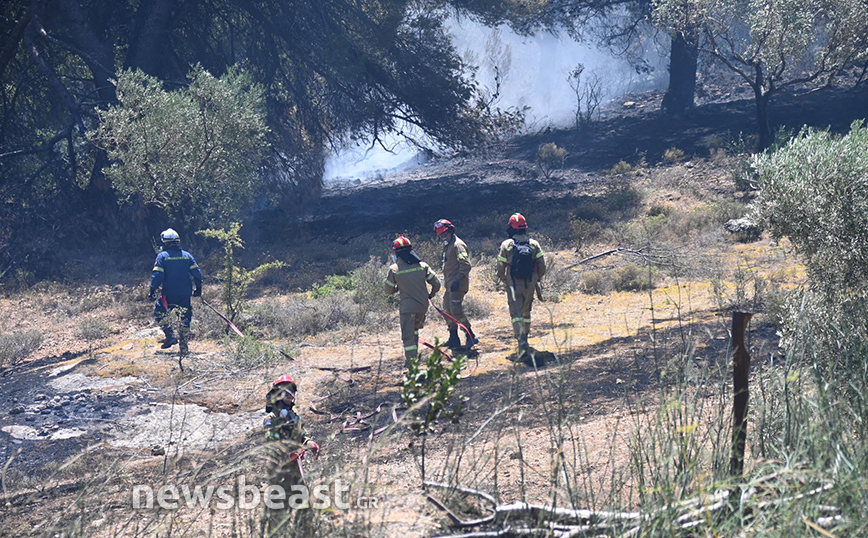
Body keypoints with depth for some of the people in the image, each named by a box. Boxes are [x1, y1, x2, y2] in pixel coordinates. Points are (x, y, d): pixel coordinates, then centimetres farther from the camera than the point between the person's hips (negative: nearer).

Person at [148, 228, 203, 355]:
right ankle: (184, 346, 12)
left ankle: (170, 335, -2)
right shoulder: (187, 255, 8)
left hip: (169, 294, -4)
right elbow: (197, 273, 5)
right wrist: (198, 289, 14)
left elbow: (157, 275, -10)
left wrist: (152, 291, -5)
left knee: (159, 311, 14)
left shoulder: (162, 256, -3)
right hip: (185, 294, 4)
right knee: (185, 317, 12)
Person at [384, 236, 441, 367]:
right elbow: (436, 284, 1)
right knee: (415, 329, 26)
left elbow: (389, 291, 1)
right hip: (423, 306, 4)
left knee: (407, 335, 3)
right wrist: (431, 295, 21)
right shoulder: (422, 265, -2)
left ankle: (411, 360, -3)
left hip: (407, 308, -4)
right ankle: (414, 355, 31)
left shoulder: (394, 269, -9)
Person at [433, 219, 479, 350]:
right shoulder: (447, 246, 18)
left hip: (457, 285, -10)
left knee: (456, 311, -13)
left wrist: (457, 280, -27)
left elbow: (466, 265, -21)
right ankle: (453, 339, 20)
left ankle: (471, 337, -5)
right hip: (449, 285, 10)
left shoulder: (458, 245, -13)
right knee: (448, 311, 12)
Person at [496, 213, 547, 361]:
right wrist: (537, 278, 17)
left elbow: (500, 267, -4)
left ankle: (522, 341, -25)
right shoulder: (534, 244, -1)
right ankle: (525, 336, 35)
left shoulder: (506, 245, -8)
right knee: (526, 311, 22)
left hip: (513, 285, -3)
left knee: (516, 314, -6)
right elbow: (542, 265, -2)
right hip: (529, 285, 3)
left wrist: (503, 278, 16)